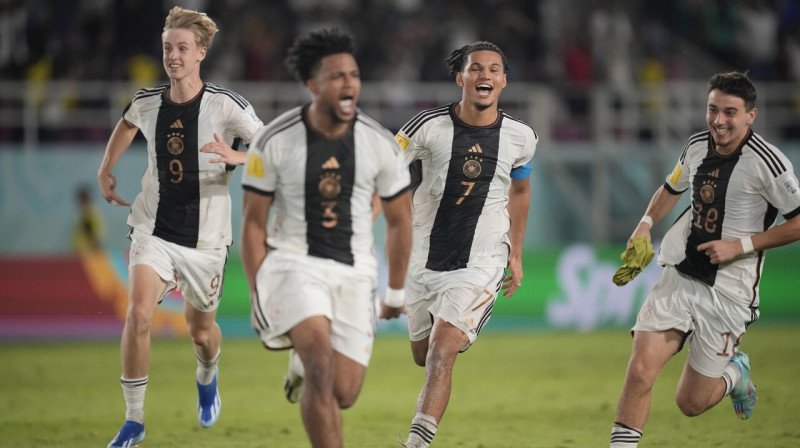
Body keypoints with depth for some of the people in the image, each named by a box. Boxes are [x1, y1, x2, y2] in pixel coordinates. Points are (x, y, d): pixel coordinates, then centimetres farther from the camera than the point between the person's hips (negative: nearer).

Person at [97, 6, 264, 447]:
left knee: (201, 332, 13)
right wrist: (106, 169, 20)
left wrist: (234, 157, -30)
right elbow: (127, 123, 25)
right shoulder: (146, 102, -1)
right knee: (138, 313, -21)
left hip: (205, 237, -1)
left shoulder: (227, 105, -13)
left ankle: (207, 378, 51)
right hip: (153, 229, 1)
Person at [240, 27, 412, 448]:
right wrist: (258, 295, -6)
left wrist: (396, 292, 14)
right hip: (293, 263, -3)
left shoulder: (380, 144, -5)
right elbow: (253, 222, -2)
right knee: (323, 362, -26)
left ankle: (303, 365, 36)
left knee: (343, 394, -1)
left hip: (354, 272, 3)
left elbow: (399, 220, 9)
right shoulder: (273, 142, -10)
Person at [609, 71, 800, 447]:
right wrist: (646, 224, 5)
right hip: (678, 278, 4)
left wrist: (741, 245, -18)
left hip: (727, 294, -4)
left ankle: (735, 374, 37)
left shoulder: (765, 161, -16)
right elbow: (671, 188, 23)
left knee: (691, 403, 4)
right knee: (640, 370, -16)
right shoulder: (697, 146, 3)